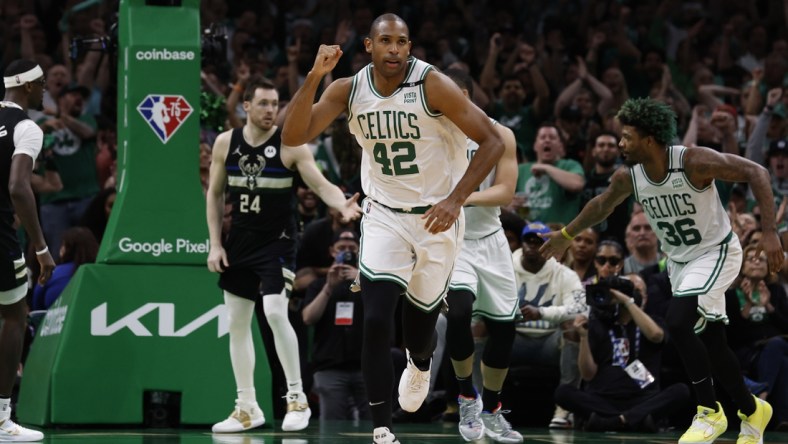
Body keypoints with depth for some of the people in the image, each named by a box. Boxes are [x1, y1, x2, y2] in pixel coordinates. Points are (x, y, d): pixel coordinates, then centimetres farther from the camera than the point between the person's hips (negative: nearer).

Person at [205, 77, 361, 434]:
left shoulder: (291, 145, -10)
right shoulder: (226, 143, 1)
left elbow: (321, 184, -16)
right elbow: (215, 194, 9)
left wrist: (342, 205, -37)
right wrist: (215, 244, 3)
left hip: (276, 242, -5)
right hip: (239, 241, 5)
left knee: (275, 312, -21)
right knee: (237, 322, 6)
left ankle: (297, 397, -8)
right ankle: (247, 408, 17)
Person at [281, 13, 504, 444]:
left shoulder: (432, 85, -19)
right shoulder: (347, 90, -8)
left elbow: (492, 141, -16)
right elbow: (293, 137, -15)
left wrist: (456, 199, -24)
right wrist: (314, 77, -25)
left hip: (437, 218, -2)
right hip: (384, 215, 2)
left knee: (420, 319, 13)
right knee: (375, 321, -15)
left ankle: (419, 367, 52)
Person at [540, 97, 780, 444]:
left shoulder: (694, 161, -28)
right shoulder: (628, 177, -11)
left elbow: (756, 173, -23)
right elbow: (603, 205, 12)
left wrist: (770, 232, -30)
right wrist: (566, 235, 22)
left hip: (715, 253, -6)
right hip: (679, 259, 6)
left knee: (677, 321, -24)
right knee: (711, 343, 9)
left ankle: (710, 412, -10)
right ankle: (752, 411, 32)